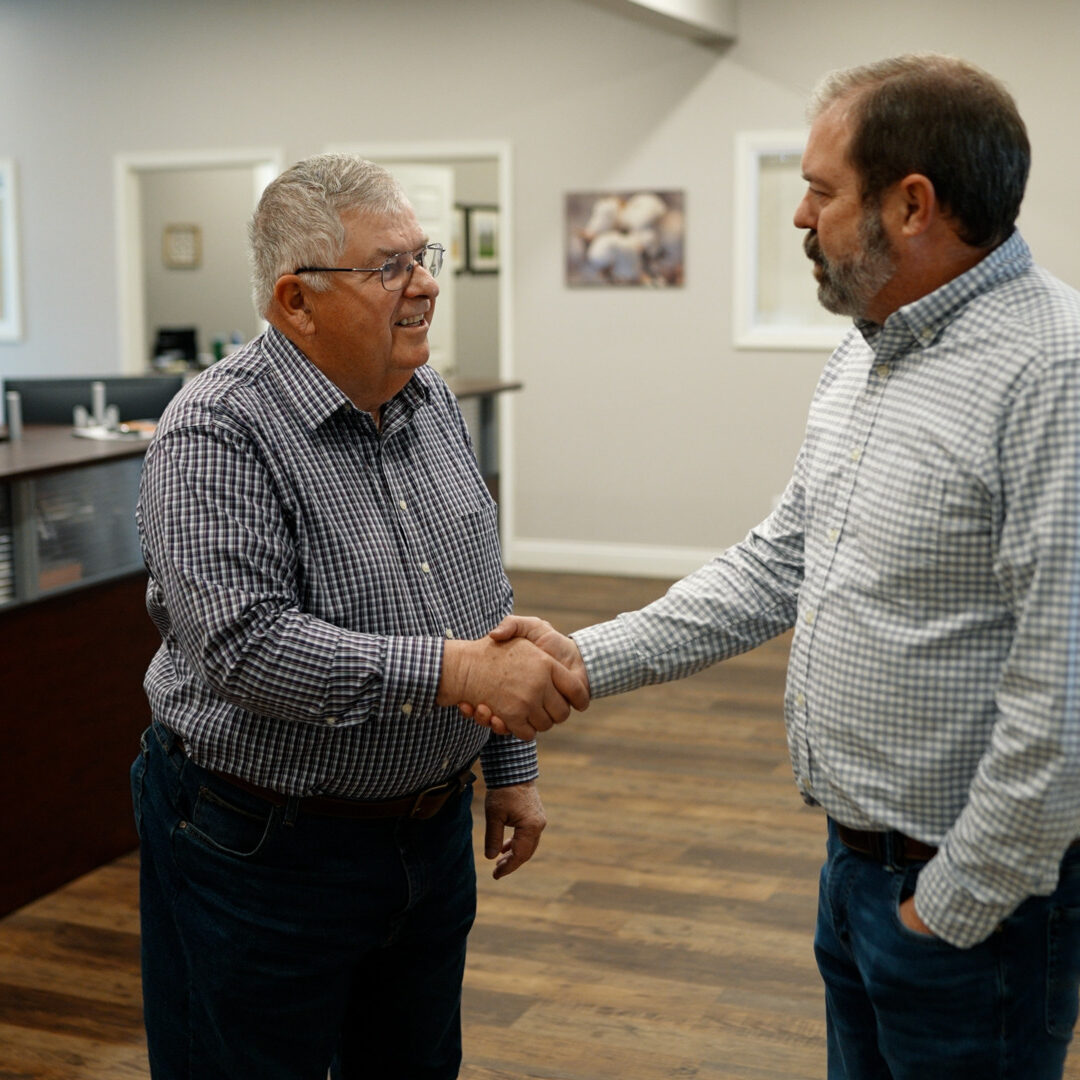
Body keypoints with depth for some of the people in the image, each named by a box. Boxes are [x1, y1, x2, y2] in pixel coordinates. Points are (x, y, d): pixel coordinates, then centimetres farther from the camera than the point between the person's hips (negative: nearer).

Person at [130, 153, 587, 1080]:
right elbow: (247, 642, -29)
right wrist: (452, 668, -33)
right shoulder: (217, 434, -19)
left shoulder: (433, 403, 5)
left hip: (430, 825, 7)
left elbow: (488, 603, 13)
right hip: (264, 851, -7)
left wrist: (511, 766, 13)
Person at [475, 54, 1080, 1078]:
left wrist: (956, 906, -18)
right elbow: (779, 562, 13)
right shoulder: (865, 355, 7)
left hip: (974, 889, -8)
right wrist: (589, 659, 5)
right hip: (858, 862, 8)